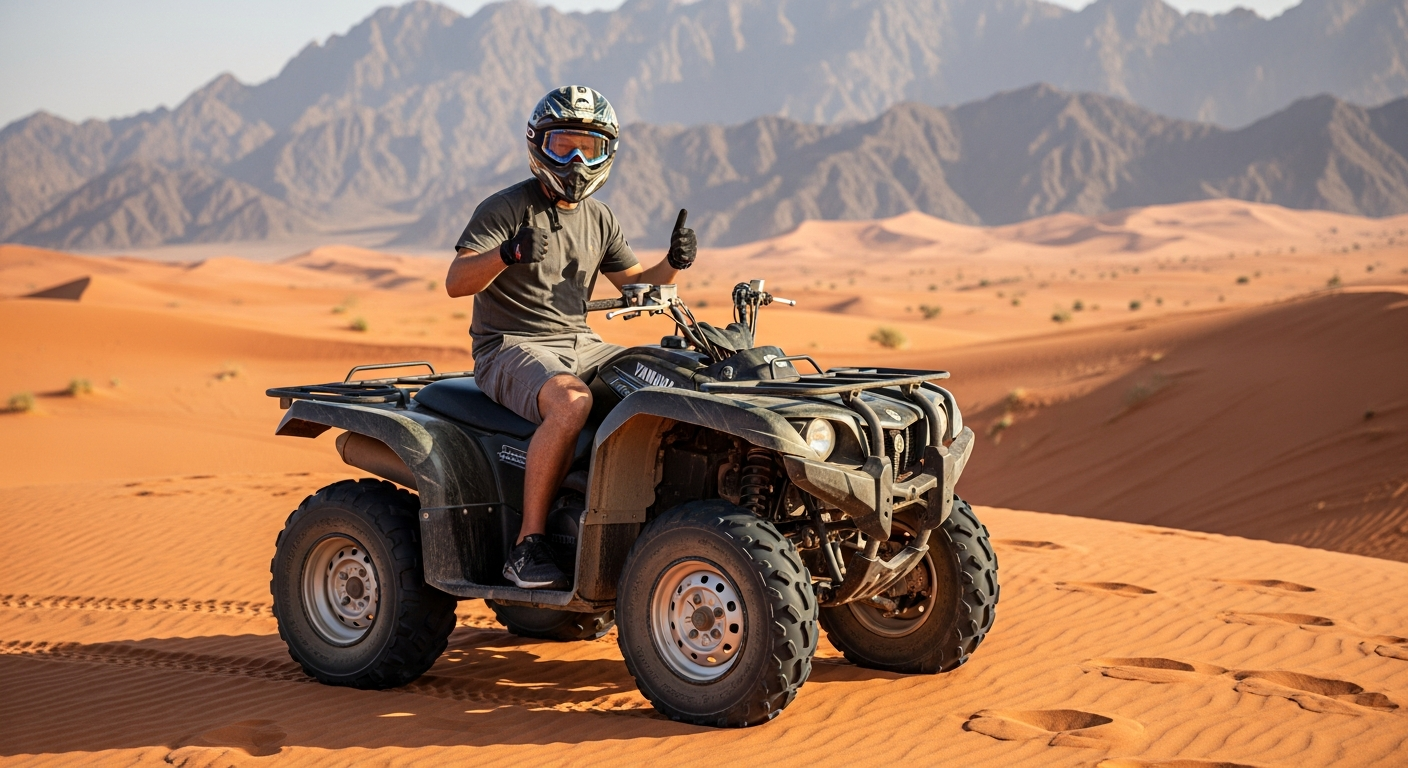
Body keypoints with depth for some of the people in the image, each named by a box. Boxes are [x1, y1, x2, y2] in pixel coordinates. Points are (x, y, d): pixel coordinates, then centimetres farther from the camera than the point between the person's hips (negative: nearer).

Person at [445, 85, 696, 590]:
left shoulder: (599, 219, 16)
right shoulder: (506, 208, -6)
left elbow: (634, 284, 22)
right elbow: (456, 282, -17)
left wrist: (672, 265, 1)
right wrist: (506, 254, -36)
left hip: (581, 344, 7)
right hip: (512, 346, -7)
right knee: (572, 402, -37)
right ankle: (528, 547, -30)